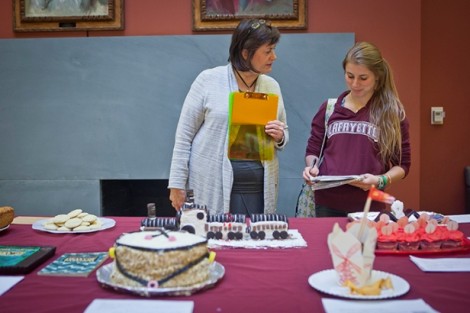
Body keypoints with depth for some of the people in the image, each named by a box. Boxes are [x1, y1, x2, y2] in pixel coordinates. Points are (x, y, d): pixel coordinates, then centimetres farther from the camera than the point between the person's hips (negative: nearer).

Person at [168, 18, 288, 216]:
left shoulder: (272, 86, 7)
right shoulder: (208, 80, -6)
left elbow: (283, 135, 16)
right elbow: (185, 134, -3)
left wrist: (279, 137, -7)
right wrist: (177, 183, -5)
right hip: (214, 188, -3)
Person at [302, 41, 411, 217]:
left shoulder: (392, 113, 0)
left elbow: (402, 164, 2)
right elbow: (312, 150, 14)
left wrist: (381, 181, -16)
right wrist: (311, 166, -6)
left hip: (369, 207, -1)